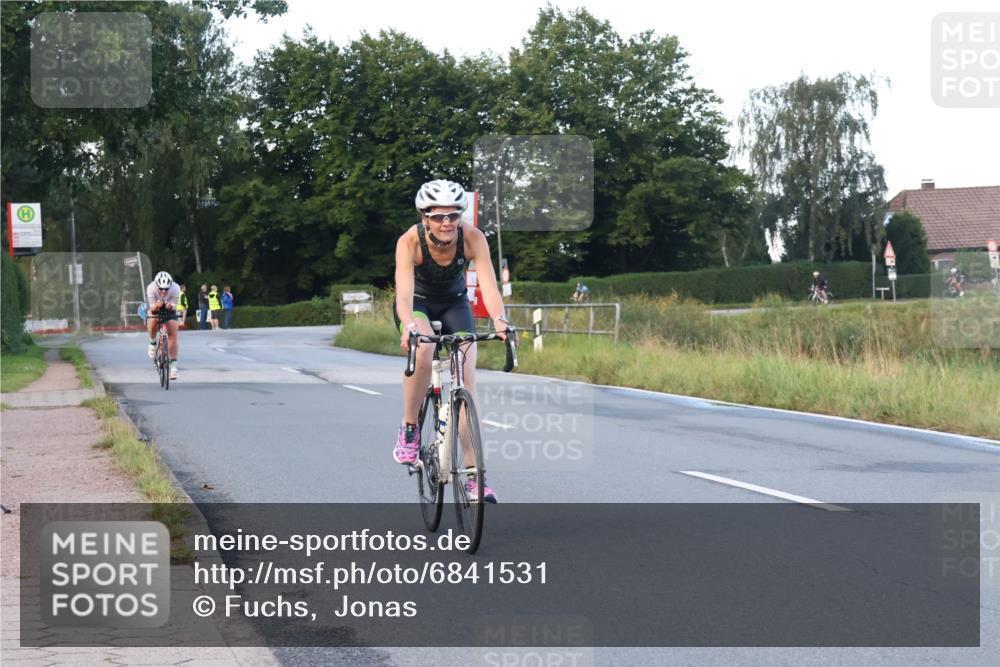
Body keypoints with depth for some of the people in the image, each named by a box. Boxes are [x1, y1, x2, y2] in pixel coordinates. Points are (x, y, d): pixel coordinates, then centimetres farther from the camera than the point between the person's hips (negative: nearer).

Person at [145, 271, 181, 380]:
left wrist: (170, 306, -49)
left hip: (169, 309, 0)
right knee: (153, 322, -32)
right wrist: (156, 306, -52)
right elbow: (152, 308, -29)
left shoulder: (175, 289, -32)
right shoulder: (151, 288, -33)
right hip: (155, 309, 0)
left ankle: (173, 363, -8)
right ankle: (152, 343, -3)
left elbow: (174, 306, -25)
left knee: (173, 333, -13)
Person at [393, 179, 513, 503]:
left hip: (454, 303, 2)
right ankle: (409, 428, -13)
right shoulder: (410, 242, -32)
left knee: (467, 377, -13)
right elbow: (404, 293, -43)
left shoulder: (472, 238, -28)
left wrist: (499, 319, -56)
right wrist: (410, 327, -62)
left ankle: (473, 475, -11)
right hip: (418, 303, -2)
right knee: (423, 350, -35)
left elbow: (489, 285, -36)